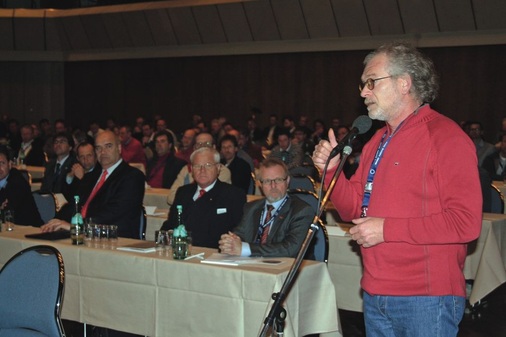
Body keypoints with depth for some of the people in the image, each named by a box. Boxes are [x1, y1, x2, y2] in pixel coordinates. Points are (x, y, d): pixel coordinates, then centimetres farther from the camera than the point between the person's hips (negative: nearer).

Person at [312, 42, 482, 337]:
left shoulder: (445, 136, -11)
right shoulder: (376, 142, 16)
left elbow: (466, 221, -19)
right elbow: (354, 209, 17)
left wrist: (387, 228, -18)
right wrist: (332, 168, 0)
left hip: (427, 299, -7)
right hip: (376, 295, 8)